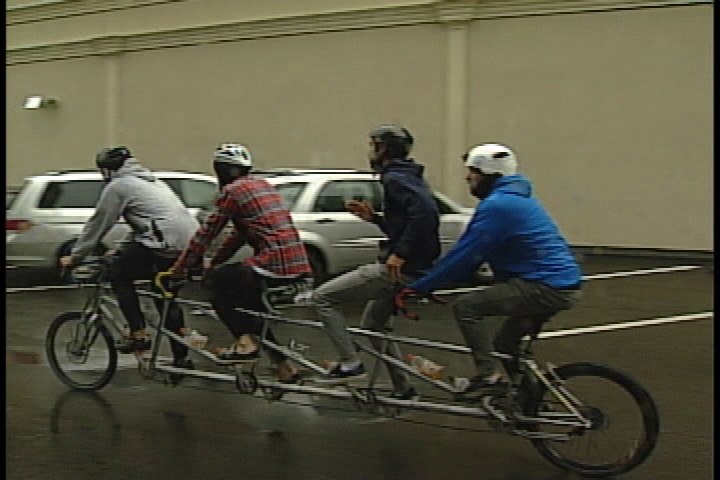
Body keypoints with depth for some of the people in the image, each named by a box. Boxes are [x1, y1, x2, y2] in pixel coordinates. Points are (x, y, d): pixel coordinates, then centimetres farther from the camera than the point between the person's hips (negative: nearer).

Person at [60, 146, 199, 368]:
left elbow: (97, 225, 5)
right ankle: (180, 357, 19)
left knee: (118, 274, 7)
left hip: (166, 241, -9)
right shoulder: (151, 181, 30)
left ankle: (138, 334, 1)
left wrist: (74, 257, 14)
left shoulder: (118, 186, 3)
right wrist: (120, 250, 37)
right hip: (190, 240, 9)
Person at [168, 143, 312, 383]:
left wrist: (178, 269, 7)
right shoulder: (262, 184, 23)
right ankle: (285, 366, 20)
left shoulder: (232, 190, -2)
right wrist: (213, 262, 28)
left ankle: (245, 341, 0)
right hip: (298, 264, 8)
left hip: (273, 263, -8)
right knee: (250, 302, 25)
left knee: (214, 280, 9)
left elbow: (206, 233, -1)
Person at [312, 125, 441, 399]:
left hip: (399, 269, -11)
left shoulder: (395, 178, -13)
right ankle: (402, 388, 29)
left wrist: (400, 254, -28)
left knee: (323, 297, -5)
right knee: (373, 324, 26)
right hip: (412, 268, 11)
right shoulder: (407, 177, 19)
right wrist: (374, 218, 13)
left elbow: (425, 211, -29)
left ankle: (349, 363, -5)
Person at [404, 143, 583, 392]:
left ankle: (488, 371, -13)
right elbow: (470, 253, 21)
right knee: (505, 345, 21)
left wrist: (418, 287, -9)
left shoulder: (497, 205, -13)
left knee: (465, 306, -10)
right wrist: (432, 281, 18)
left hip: (545, 287, -10)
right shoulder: (513, 197, 19)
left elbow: (464, 255, -15)